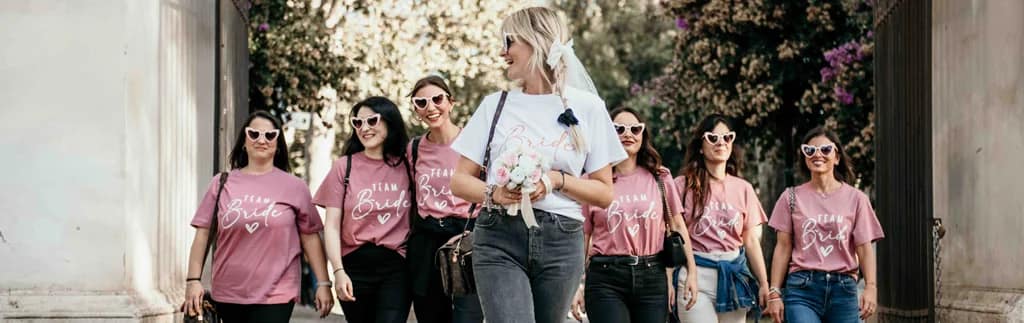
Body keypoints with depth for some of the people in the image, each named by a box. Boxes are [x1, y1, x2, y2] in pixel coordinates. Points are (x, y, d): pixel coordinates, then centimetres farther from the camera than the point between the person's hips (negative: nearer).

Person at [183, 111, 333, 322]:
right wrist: (193, 280, -1)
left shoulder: (294, 187, 3)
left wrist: (323, 283, -1)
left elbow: (310, 236, 3)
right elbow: (203, 234, 6)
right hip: (228, 295, 2)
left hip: (275, 296, -2)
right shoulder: (222, 184, 6)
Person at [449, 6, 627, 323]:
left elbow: (604, 193, 7)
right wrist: (494, 193, -12)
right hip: (499, 240, 0)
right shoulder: (495, 105, 9)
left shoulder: (587, 107, 6)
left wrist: (557, 180, -11)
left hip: (561, 242, 0)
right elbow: (460, 180, 9)